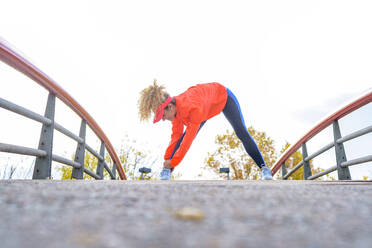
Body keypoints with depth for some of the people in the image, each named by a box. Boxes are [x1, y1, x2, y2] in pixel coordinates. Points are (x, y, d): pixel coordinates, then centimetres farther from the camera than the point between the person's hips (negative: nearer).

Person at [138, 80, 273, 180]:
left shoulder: (193, 108, -48)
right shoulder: (175, 108, -24)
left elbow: (189, 138, -43)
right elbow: (176, 136, -14)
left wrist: (173, 162, -36)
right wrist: (167, 159, -15)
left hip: (224, 97, -6)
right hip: (207, 104, 6)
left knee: (242, 133, -17)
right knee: (184, 135, -9)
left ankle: (264, 168, -11)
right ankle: (167, 171, -9)